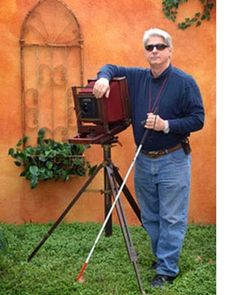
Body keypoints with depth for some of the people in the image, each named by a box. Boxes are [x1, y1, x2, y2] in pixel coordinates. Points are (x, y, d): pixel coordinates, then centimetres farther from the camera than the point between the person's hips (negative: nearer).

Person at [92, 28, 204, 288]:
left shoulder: (184, 82, -8)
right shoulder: (137, 77, 5)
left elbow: (197, 120, -9)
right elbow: (111, 68, 16)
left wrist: (165, 125, -21)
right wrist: (103, 78, -8)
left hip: (173, 161, -5)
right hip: (143, 160, 5)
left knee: (172, 219, -1)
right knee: (149, 217, 15)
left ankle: (167, 270, 8)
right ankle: (161, 257, 32)